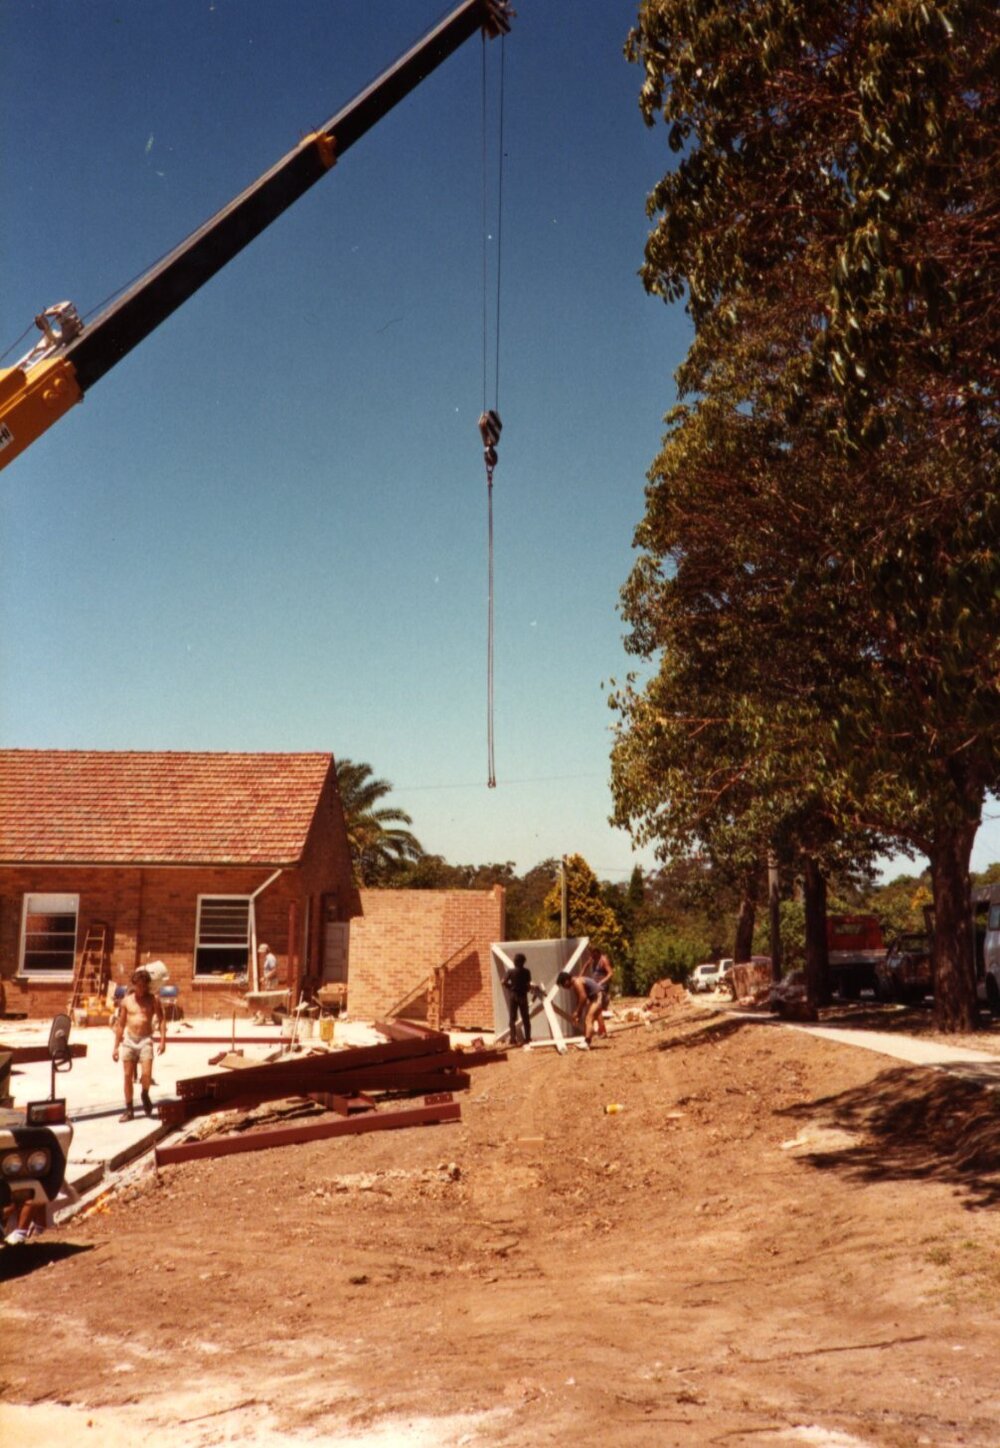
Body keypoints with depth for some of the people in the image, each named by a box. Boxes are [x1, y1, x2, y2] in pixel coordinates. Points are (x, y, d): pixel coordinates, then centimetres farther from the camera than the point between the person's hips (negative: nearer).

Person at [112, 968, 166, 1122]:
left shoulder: (153, 999, 1)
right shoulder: (126, 1000, 5)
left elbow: (161, 1019, 2)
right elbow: (120, 1024, 10)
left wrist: (163, 1040, -9)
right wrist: (116, 1047, 9)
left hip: (145, 1040, -2)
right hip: (128, 1040, 2)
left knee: (146, 1074, -15)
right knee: (128, 1076, 3)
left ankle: (145, 1095, 17)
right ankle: (129, 1109, 14)